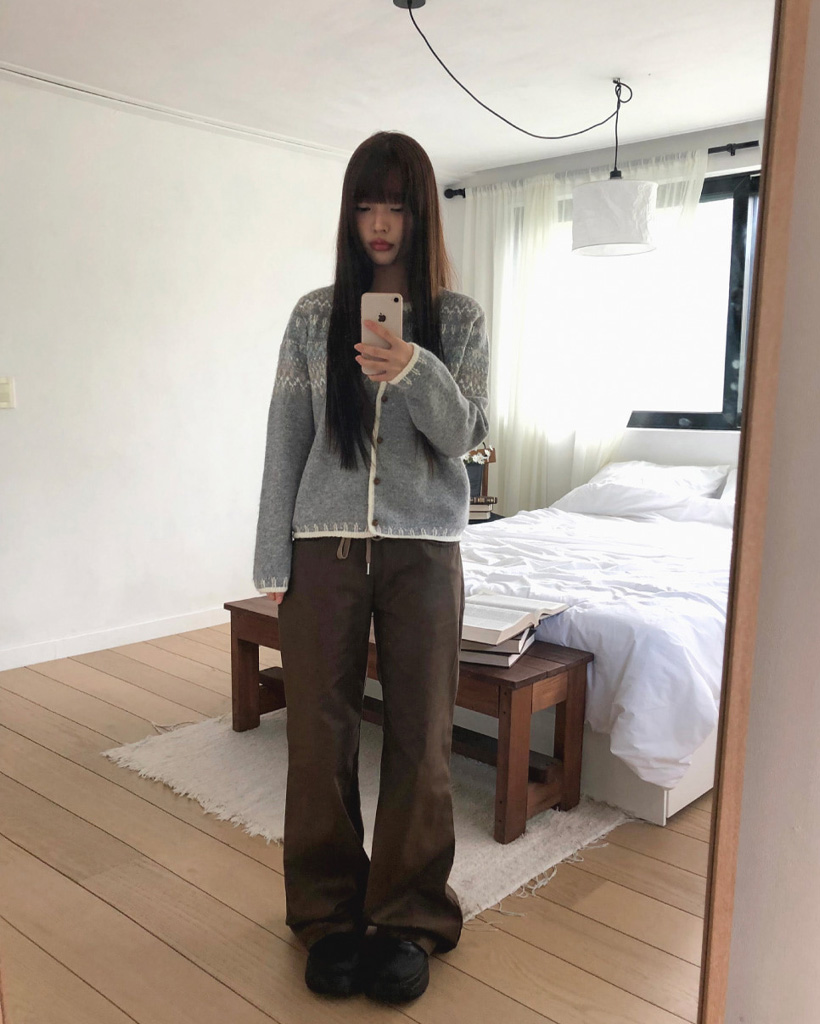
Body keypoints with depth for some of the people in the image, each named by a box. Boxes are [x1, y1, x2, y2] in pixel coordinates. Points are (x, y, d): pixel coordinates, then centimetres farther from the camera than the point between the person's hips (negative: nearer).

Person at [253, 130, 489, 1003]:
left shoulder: (458, 318, 4)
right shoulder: (315, 315, 6)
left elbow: (460, 436, -5)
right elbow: (286, 440, 4)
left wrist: (416, 373, -24)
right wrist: (274, 561, 0)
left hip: (424, 549, 0)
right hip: (325, 546, 1)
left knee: (419, 734, 5)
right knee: (319, 732, 5)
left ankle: (408, 917, 24)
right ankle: (329, 912, 25)